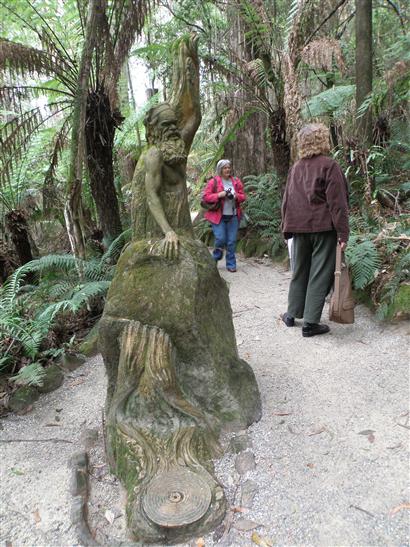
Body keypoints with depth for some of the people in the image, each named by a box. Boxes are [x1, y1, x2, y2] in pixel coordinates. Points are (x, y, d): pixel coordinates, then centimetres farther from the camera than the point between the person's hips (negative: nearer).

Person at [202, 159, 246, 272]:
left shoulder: (236, 182, 11)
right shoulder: (213, 182, -1)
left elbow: (243, 196, 14)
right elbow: (206, 196, -5)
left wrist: (236, 196, -8)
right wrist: (219, 195, -17)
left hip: (233, 216, 3)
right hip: (218, 216, -3)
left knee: (232, 242, 2)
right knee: (220, 239, -11)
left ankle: (231, 264, 14)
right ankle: (215, 258, 19)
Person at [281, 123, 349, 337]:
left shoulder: (295, 168, 9)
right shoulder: (329, 165, -8)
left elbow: (287, 200, 12)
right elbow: (337, 202, -12)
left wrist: (287, 228, 18)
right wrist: (342, 233, -11)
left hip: (299, 228, 5)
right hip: (323, 228, -5)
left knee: (299, 271, 16)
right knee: (319, 274, 1)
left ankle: (292, 314, 24)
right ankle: (310, 322, 3)